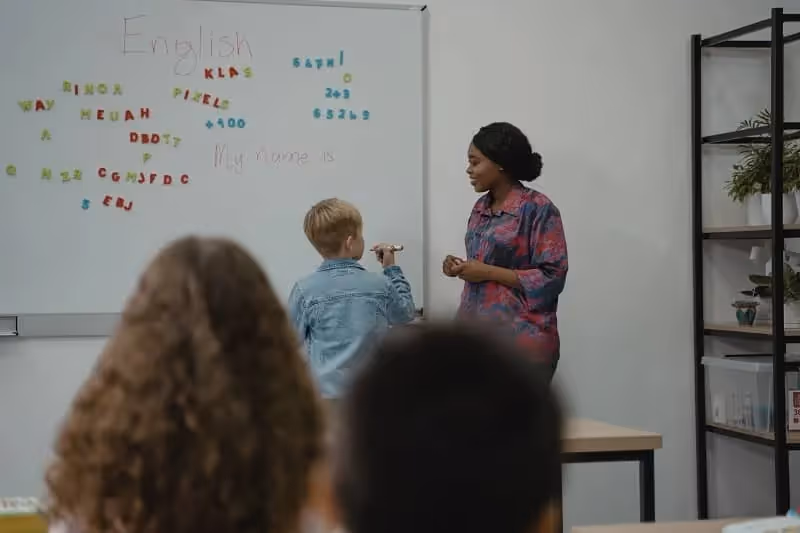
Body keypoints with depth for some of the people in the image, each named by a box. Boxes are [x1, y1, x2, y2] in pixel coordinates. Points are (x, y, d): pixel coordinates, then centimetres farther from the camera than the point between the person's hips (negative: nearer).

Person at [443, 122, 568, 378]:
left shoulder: (538, 208, -10)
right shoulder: (481, 208, 12)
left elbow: (552, 278, -15)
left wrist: (487, 272, -16)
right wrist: (461, 267, 3)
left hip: (520, 338, -7)